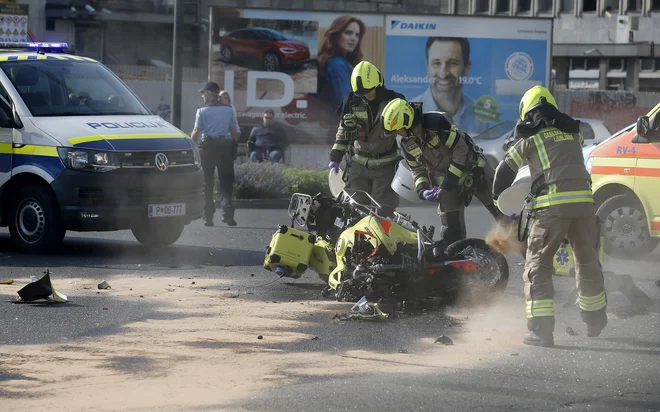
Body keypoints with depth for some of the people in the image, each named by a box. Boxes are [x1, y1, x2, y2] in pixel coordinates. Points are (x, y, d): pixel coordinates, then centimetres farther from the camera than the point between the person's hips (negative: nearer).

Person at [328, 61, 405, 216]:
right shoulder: (353, 101, -1)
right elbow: (342, 131, 10)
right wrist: (336, 157, 7)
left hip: (385, 166, -3)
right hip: (359, 164, 3)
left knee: (383, 209, -5)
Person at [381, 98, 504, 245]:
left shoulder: (437, 122, -25)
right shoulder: (407, 143, -2)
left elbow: (462, 150, -24)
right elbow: (417, 169, 11)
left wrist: (448, 183, -23)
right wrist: (423, 191, -10)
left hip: (472, 169, -5)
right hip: (446, 183, 5)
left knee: (503, 214, 0)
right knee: (451, 232, 0)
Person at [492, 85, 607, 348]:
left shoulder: (531, 137, 7)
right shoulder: (573, 132, 18)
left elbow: (505, 170, 11)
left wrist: (498, 197, 26)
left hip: (551, 206, -4)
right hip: (583, 199, 4)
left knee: (538, 265, 1)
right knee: (587, 261, 21)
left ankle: (541, 330, -8)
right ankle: (595, 320, 35)